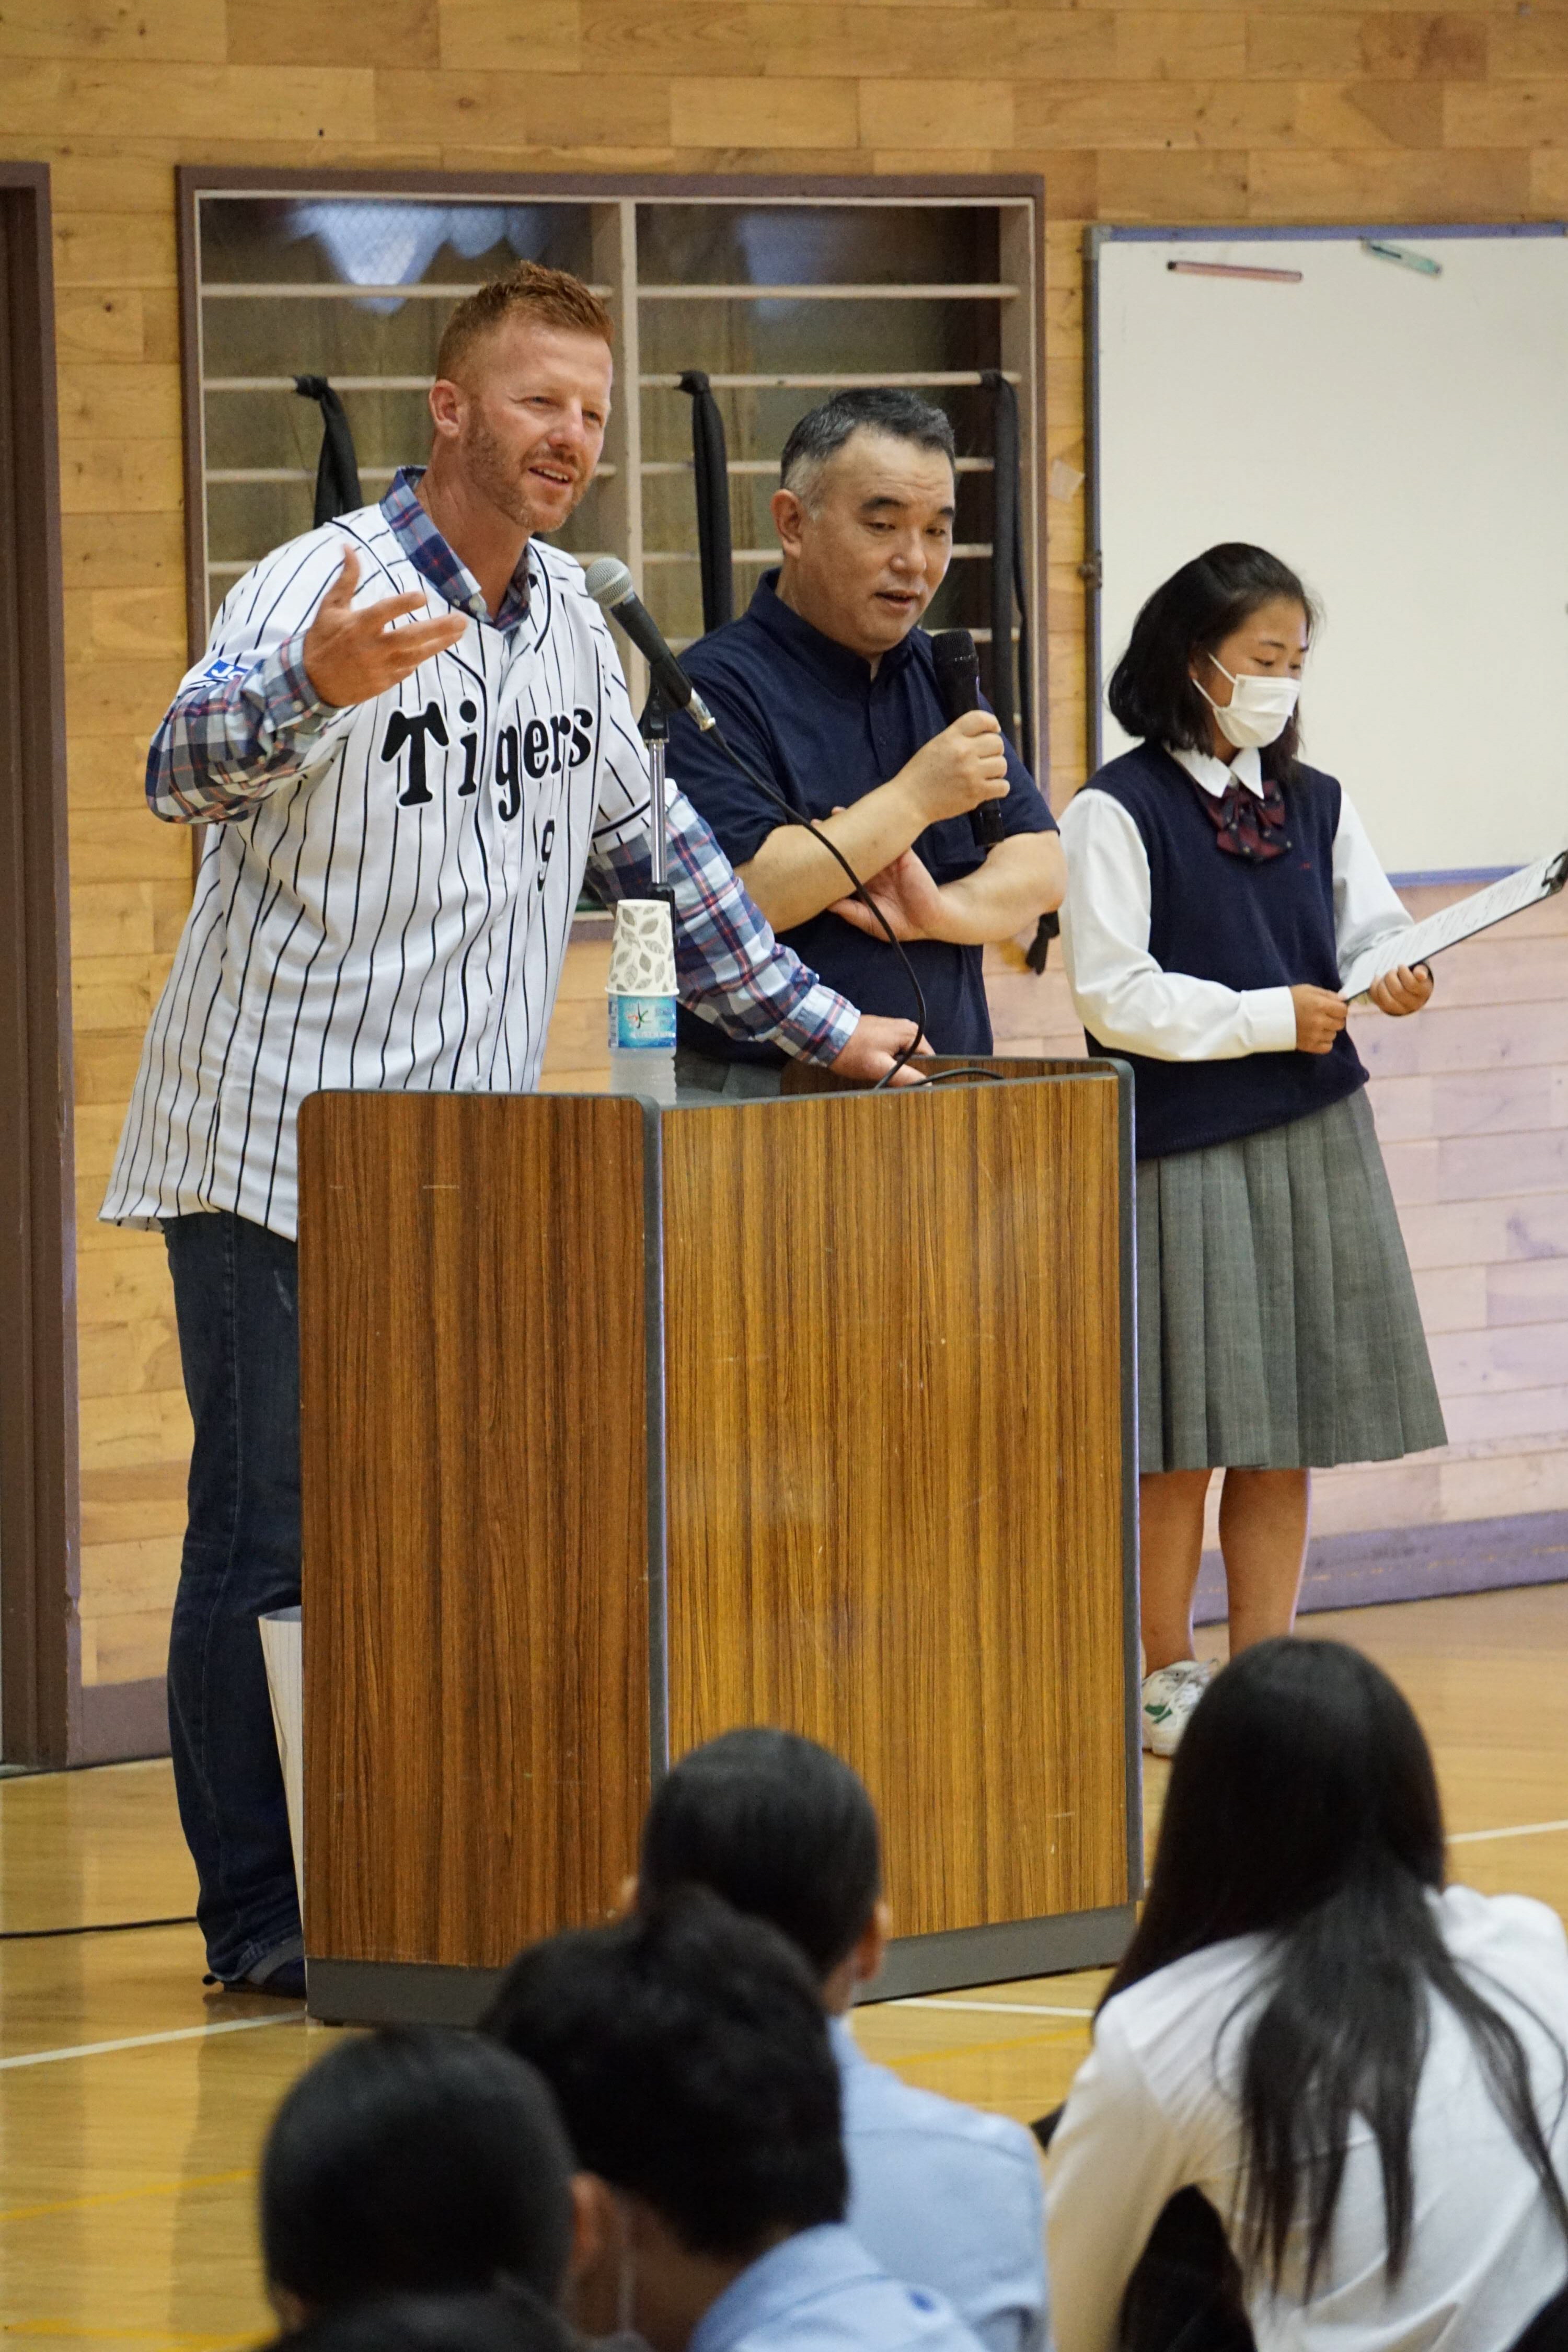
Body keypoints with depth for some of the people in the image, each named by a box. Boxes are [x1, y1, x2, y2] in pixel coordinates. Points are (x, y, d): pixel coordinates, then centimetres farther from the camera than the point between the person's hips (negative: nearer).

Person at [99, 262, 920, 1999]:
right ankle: (260, 1920, 2)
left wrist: (815, 1024, 18)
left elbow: (649, 849, 22)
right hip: (275, 1161, -7)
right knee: (270, 1541, -4)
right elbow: (191, 767, -31)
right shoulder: (320, 588, -13)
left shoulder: (567, 623, 11)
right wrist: (315, 687, -53)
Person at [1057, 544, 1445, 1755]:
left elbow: (1371, 925, 10)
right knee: (1184, 1436, 0)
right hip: (1184, 1148, -5)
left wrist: (1398, 972, -13)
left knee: (1288, 1429, 9)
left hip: (1314, 1145, 5)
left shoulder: (1315, 804, 10)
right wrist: (1270, 1017, -14)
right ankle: (1166, 1675, 12)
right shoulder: (1118, 814, -8)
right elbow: (1115, 994, -12)